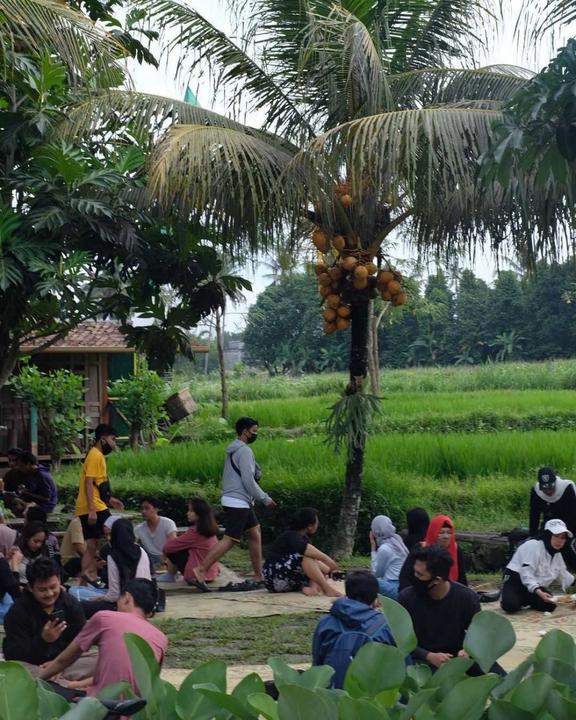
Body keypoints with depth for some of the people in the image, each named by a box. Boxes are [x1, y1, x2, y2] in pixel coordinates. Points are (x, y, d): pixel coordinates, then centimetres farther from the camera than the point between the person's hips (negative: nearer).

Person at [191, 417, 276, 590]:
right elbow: (248, 481, -19)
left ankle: (259, 576, 19)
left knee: (255, 535, 14)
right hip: (238, 503, -10)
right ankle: (201, 570, -14)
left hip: (241, 503, 10)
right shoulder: (244, 451, -14)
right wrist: (265, 499, -11)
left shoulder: (234, 450, 16)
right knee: (229, 539, -11)